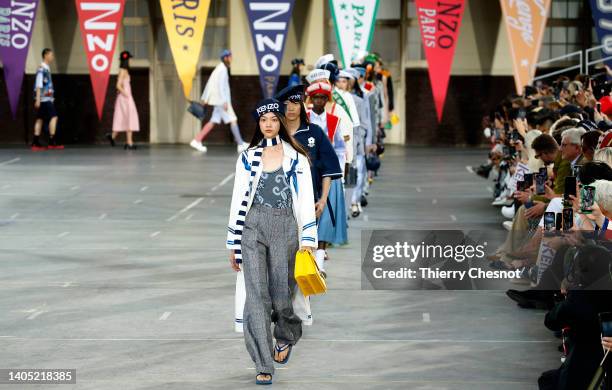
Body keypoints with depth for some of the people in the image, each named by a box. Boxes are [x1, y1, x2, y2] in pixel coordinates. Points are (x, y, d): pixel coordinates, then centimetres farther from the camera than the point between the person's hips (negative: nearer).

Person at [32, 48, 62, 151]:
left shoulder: (46, 69, 17)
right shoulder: (42, 69, -12)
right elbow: (38, 85, -16)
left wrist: (51, 97, 23)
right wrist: (38, 99, -20)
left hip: (47, 98, 9)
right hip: (44, 99, -9)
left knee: (40, 119, 6)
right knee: (53, 117, -10)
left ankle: (36, 143, 6)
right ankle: (52, 142, -11)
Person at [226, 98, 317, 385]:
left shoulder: (295, 157, 6)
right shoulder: (248, 157, 10)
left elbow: (306, 201, 3)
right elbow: (238, 200, 11)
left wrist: (308, 241, -6)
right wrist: (233, 245, 9)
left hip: (285, 228, -1)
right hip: (253, 227, 1)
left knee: (281, 295, 0)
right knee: (256, 296, -8)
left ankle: (287, 337, 35)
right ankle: (263, 366, -6)